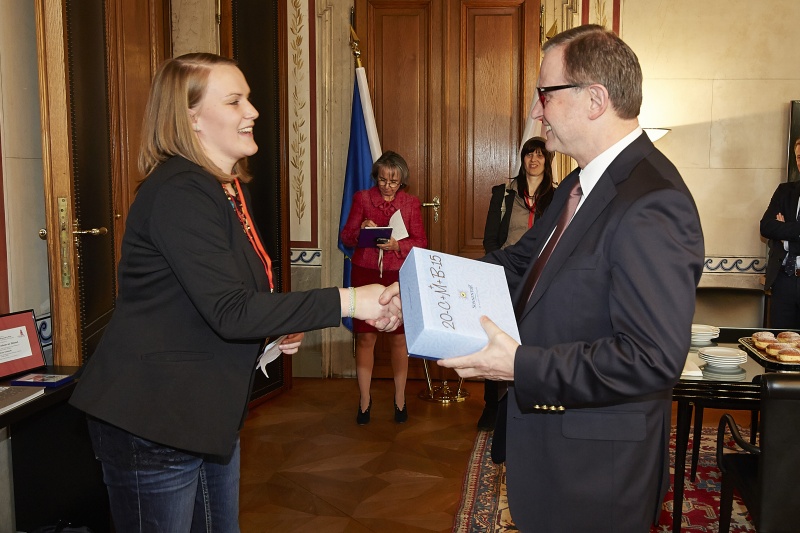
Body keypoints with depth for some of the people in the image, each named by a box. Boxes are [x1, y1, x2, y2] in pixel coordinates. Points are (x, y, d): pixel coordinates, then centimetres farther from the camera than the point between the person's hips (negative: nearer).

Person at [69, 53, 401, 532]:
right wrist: (347, 302, -28)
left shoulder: (227, 188, 10)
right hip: (151, 422, -9)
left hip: (209, 416, 9)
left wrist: (277, 328, 2)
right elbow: (229, 311, -28)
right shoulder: (178, 193, -21)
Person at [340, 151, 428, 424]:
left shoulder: (411, 203, 6)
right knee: (365, 338, 0)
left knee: (398, 339, 3)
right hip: (365, 275, 0)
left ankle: (400, 399, 18)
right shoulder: (362, 198, 6)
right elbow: (345, 237, 5)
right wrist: (361, 230, -17)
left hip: (398, 277, 0)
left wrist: (397, 245, -16)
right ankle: (364, 400, 13)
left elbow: (421, 242, 2)